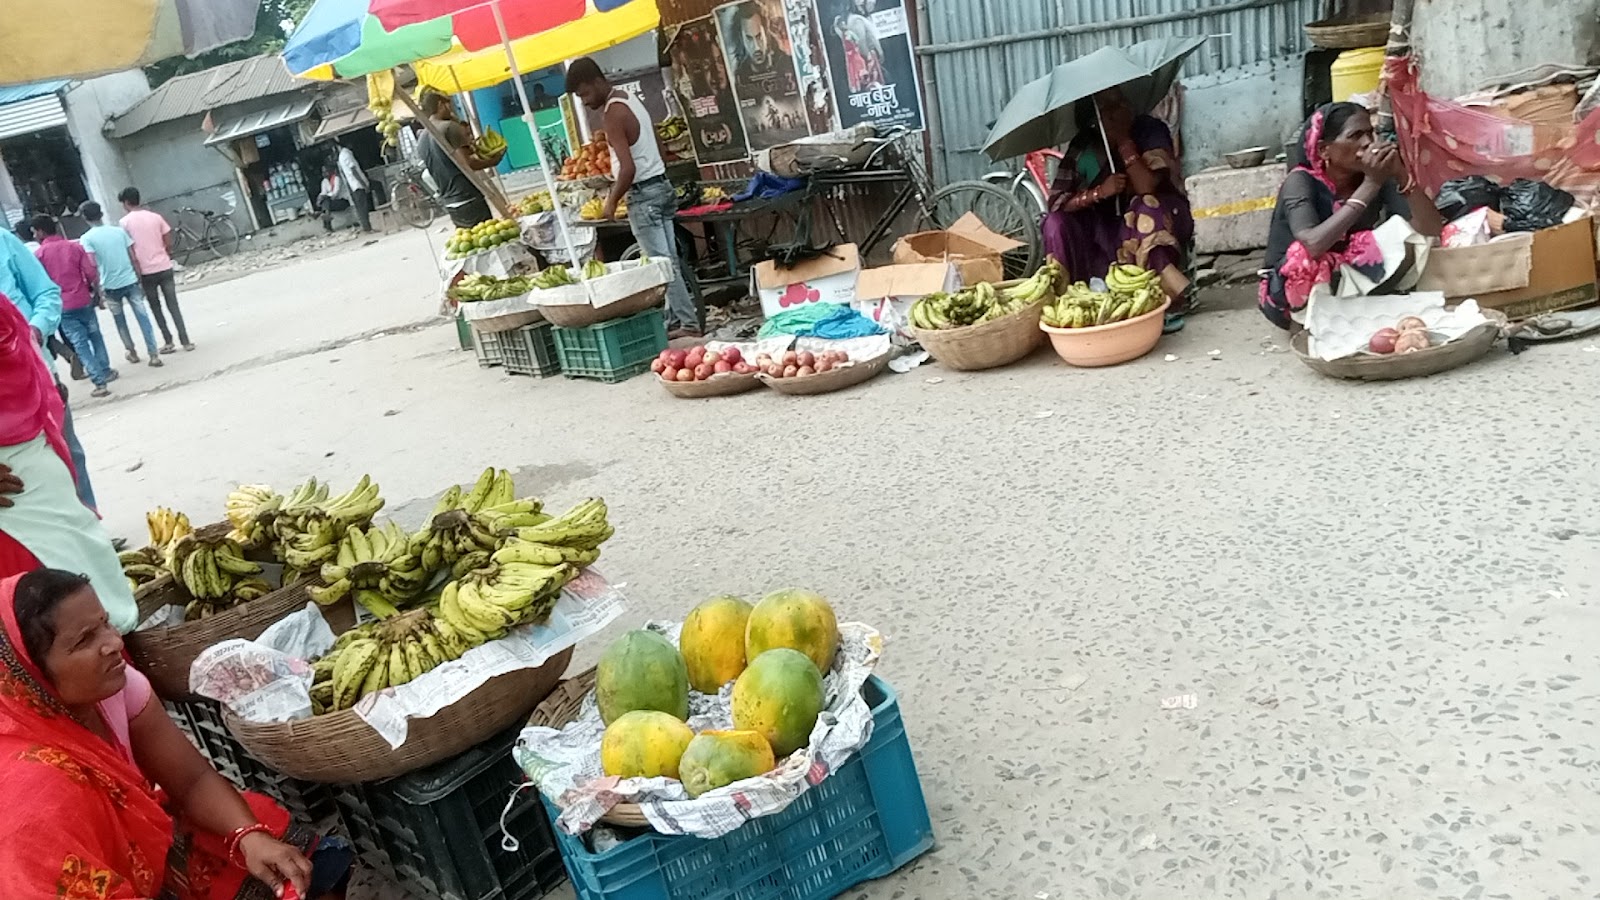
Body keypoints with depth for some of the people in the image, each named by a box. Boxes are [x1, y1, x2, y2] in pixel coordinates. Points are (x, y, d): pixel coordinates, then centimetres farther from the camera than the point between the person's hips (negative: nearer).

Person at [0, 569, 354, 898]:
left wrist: (252, 837, -21)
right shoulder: (31, 790, -33)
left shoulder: (111, 684, -15)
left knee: (320, 869, -3)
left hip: (159, 847, 6)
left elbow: (192, 778, -5)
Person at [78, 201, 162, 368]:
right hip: (130, 281, 2)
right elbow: (134, 258, 4)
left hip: (110, 286, -2)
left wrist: (98, 289, -9)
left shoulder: (86, 238, -6)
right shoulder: (119, 231, 4)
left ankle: (132, 352, 28)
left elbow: (93, 266, -15)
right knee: (143, 318, -1)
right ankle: (154, 355, -7)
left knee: (120, 322, 18)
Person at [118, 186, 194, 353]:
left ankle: (168, 342, 9)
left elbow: (130, 252, -7)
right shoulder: (156, 216, 5)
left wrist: (137, 274, -3)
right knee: (173, 306, 5)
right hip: (165, 268, 2)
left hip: (146, 272, -2)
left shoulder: (125, 222, -3)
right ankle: (185, 341, 0)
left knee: (156, 308, 11)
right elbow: (169, 244, 5)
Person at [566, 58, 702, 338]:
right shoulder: (630, 99, 13)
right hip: (661, 186, 10)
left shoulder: (613, 113, -16)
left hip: (643, 195, -10)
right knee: (669, 260, 9)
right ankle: (675, 319, 13)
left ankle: (688, 322, -4)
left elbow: (628, 168, -23)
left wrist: (612, 202, -10)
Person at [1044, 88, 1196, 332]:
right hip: (1110, 229, 3)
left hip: (1163, 220, -2)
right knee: (1057, 222, -21)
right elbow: (1056, 202, -16)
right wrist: (1099, 192, -29)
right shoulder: (1082, 148, -9)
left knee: (1145, 208, -37)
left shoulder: (1150, 129, -16)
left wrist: (1124, 141, -29)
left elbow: (1147, 188, -29)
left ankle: (1168, 297, -34)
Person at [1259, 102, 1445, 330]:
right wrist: (1370, 185, -37)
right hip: (1289, 292, -4)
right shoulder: (1300, 181, -22)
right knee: (1303, 254, -35)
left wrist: (1402, 175, -30)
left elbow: (1432, 230, -18)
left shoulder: (1377, 177, -8)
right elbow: (1313, 245, -42)